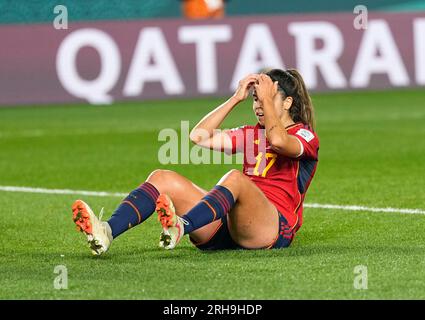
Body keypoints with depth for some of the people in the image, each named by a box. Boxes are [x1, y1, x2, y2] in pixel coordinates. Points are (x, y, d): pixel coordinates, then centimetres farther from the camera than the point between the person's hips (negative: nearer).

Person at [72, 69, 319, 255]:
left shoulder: (305, 136, 8)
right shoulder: (251, 134, 28)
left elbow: (278, 141, -18)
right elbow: (200, 136, 15)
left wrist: (268, 100, -9)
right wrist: (237, 98, 15)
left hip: (275, 227, -7)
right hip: (228, 223, 7)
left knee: (235, 178, -38)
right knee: (163, 179, -11)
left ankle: (179, 228, -65)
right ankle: (107, 232, -38)